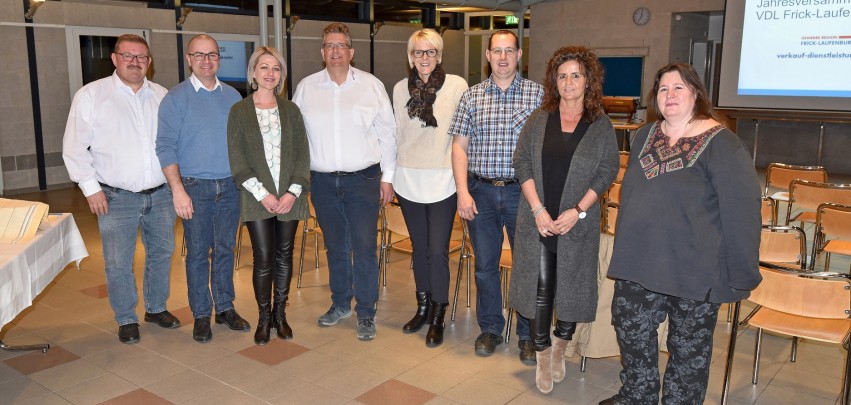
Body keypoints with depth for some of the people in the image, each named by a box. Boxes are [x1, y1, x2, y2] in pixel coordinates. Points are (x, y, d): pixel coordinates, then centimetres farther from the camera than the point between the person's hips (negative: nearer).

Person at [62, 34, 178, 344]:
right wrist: (91, 187, -7)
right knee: (118, 263, 3)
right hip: (117, 198, -3)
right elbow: (75, 147, -3)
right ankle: (126, 320, 21)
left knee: (162, 253, 15)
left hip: (160, 194, 4)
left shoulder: (161, 96, 8)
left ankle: (156, 307, 34)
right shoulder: (91, 95, -3)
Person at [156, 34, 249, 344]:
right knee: (198, 254, 3)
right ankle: (201, 315, 15)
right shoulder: (176, 98, -3)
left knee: (225, 250, 11)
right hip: (195, 187, -3)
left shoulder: (232, 96, 9)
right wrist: (178, 189, -16)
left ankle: (225, 308, 23)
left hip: (230, 187, 3)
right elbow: (166, 146, -8)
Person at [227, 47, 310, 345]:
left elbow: (302, 153, 4)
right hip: (258, 199, -2)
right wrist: (262, 194, -12)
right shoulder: (239, 111, 2)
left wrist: (293, 191, -8)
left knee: (284, 256, 9)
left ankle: (280, 313, 23)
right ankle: (264, 318, 15)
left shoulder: (290, 110, 8)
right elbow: (237, 159, -3)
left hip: (289, 196, 2)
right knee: (263, 259, -1)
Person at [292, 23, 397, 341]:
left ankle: (366, 313, 12)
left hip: (362, 179, -2)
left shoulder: (372, 86, 0)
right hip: (322, 181, 3)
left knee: (364, 247, -1)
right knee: (335, 246, 14)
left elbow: (387, 133, 2)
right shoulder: (306, 88, 5)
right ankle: (340, 303, 30)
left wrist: (387, 176, 0)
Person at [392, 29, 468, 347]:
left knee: (438, 250, -5)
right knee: (419, 247, 14)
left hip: (442, 180, -3)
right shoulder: (401, 89, 6)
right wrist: (393, 172, 12)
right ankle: (423, 307, 29)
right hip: (408, 180, 4)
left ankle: (437, 317, 11)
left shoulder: (457, 86, -4)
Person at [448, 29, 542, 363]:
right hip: (481, 191, 2)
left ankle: (528, 335, 20)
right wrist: (463, 192, -4)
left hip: (522, 190, -1)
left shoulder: (538, 94, 1)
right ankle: (490, 329, 27)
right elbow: (459, 147, 5)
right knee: (485, 264, 10)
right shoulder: (471, 97, 6)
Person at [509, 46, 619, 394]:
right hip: (537, 218, 1)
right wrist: (537, 209, -11)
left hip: (578, 222, 0)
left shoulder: (601, 125, 1)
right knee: (540, 285, 1)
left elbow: (607, 172, -2)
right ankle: (543, 355, 17)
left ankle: (561, 345, 31)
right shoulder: (539, 119, 5)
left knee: (571, 284, 6)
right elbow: (522, 163, 0)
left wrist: (578, 211, -13)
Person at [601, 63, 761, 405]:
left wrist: (741, 275, -13)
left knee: (689, 348, 10)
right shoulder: (645, 136, 8)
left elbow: (742, 210, -13)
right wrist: (624, 246, 20)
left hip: (694, 270, -5)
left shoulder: (721, 143, -12)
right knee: (631, 331, 14)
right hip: (639, 261, 6)